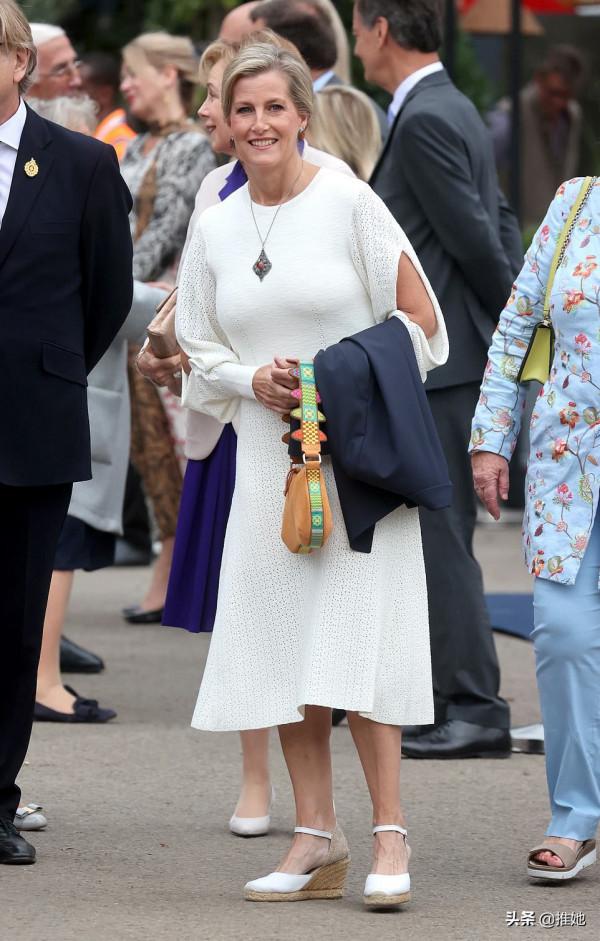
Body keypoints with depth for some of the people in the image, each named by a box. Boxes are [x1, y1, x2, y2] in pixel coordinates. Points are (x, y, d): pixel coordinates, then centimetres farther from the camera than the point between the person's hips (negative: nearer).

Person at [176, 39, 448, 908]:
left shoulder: (348, 202, -4)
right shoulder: (215, 228, 8)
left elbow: (419, 321, -3)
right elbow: (197, 349, 15)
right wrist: (254, 381, -4)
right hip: (268, 456, 5)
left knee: (358, 633, -11)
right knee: (282, 640, 2)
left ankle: (389, 838, -8)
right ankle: (316, 840, 8)